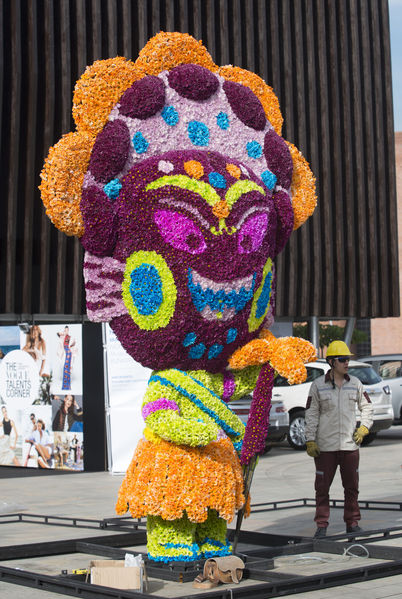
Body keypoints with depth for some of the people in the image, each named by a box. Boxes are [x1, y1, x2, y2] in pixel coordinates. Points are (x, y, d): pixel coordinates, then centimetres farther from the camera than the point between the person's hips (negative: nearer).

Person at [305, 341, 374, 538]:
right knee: (322, 487, 1)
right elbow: (311, 414, 0)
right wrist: (310, 441, -5)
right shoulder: (318, 385, -1)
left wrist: (364, 428, 2)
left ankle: (352, 523, 20)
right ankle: (322, 525, 9)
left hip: (350, 445, 2)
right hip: (325, 446, -2)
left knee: (351, 486, 8)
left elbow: (366, 407, 17)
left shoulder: (355, 384, 6)